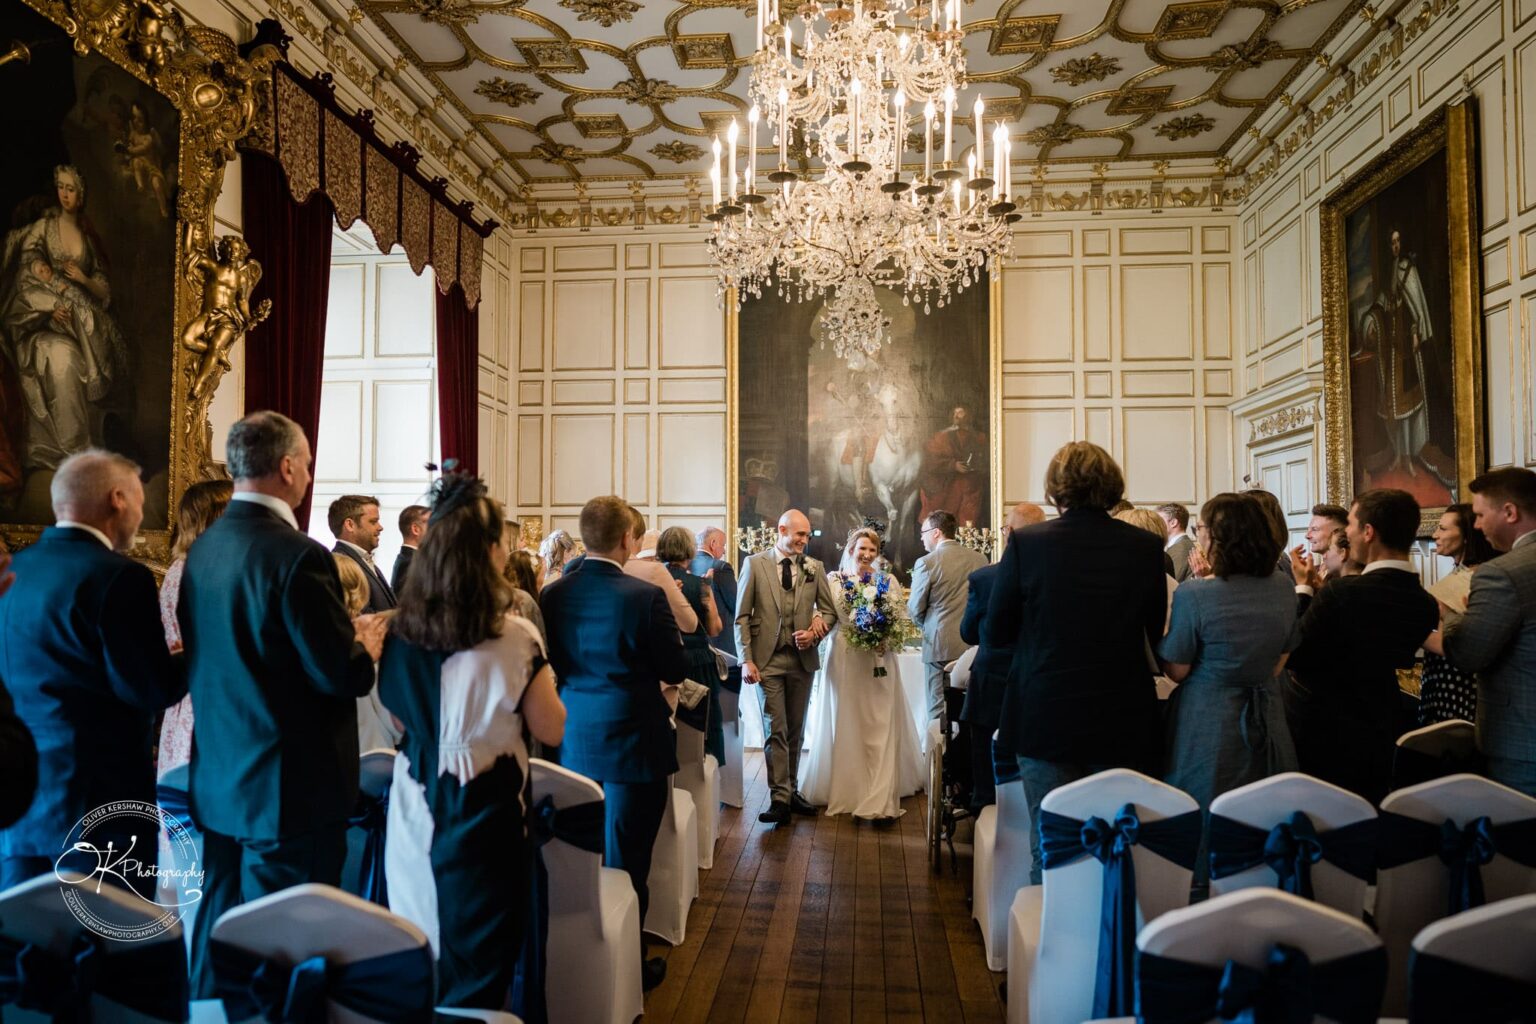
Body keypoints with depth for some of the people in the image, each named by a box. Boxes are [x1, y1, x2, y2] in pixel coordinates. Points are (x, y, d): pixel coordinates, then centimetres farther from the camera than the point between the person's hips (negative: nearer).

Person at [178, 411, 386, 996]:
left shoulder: (203, 548, 3)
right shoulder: (297, 555, -22)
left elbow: (224, 649, 11)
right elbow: (342, 674, -21)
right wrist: (367, 645, 0)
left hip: (218, 777, 8)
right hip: (292, 785, -8)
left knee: (220, 924, 21)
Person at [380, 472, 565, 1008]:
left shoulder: (401, 630, -3)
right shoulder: (512, 637, -20)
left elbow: (397, 715, 11)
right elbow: (551, 729, -12)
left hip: (415, 808, 5)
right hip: (483, 810, -5)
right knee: (478, 964, 12)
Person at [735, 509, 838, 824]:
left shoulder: (814, 567, 6)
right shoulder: (754, 564, -2)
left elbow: (829, 610, 12)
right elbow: (742, 616, -3)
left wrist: (816, 632, -8)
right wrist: (746, 660, -10)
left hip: (802, 658, 3)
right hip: (768, 658, -3)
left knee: (795, 730, 12)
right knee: (775, 730, -3)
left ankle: (790, 790, 24)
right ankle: (779, 798, 2)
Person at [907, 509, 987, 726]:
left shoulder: (926, 563, -10)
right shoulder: (979, 559, 3)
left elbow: (915, 610, -5)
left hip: (940, 644, -4)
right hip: (974, 645, 4)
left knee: (939, 708, 4)